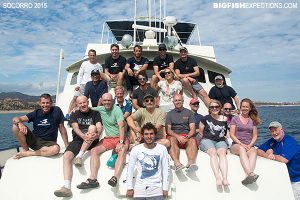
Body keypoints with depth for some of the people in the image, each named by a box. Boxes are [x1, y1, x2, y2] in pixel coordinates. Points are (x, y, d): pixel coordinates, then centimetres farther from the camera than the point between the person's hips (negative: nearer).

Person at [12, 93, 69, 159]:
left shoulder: (56, 110, -8)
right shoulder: (36, 113, -2)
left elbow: (62, 128, -4)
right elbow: (15, 119, -7)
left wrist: (67, 146, -8)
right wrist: (19, 123, -33)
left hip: (48, 143, -2)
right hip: (34, 140, 2)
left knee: (56, 149, -38)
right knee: (15, 126, -17)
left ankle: (26, 153, -17)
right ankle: (26, 149, -1)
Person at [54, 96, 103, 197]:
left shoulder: (95, 113, 12)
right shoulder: (74, 115, 16)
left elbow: (99, 127, -4)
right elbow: (75, 127, -4)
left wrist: (97, 134, -31)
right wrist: (83, 136, -27)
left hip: (92, 141, -1)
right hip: (78, 140, 2)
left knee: (92, 127, -31)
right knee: (66, 156, -27)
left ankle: (79, 156, -33)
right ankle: (66, 187, -35)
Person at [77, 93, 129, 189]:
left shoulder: (117, 110, -7)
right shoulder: (100, 109, 10)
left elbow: (121, 127, -17)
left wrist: (121, 142, -30)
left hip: (120, 138, -5)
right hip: (107, 139, 5)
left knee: (122, 151, -34)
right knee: (94, 150, -18)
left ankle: (115, 178, -45)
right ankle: (93, 179, -24)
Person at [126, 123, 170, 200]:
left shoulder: (162, 149, -3)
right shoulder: (136, 149, -3)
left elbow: (166, 169, 1)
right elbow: (130, 169, 4)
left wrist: (165, 188, 1)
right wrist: (129, 188, 3)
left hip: (156, 188, 0)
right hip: (140, 188, 1)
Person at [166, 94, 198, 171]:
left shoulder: (189, 113, 16)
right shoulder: (170, 114, 16)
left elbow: (192, 130, 7)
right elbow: (168, 130, 5)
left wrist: (187, 137, -14)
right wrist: (177, 136, -15)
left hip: (187, 136, 1)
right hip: (174, 136, 0)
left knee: (192, 141, -32)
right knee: (172, 140, -34)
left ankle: (191, 162, -54)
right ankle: (176, 162, -55)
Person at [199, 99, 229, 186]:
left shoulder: (224, 120, 17)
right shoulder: (205, 119, 12)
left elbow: (225, 133, 27)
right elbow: (200, 132, 17)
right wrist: (206, 137, 9)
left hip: (220, 141, 2)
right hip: (207, 140, -2)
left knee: (222, 153, -31)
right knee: (213, 152, -33)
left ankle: (225, 178, -45)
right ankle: (217, 178, -46)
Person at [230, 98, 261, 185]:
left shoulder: (253, 120, 18)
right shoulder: (235, 118, 11)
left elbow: (255, 136, 13)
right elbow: (232, 135, 3)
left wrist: (250, 145, -6)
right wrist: (241, 144, -11)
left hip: (249, 146, 2)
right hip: (236, 145, -2)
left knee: (254, 151, -35)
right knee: (241, 149, -38)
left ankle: (248, 176, -55)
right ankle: (250, 174, -58)